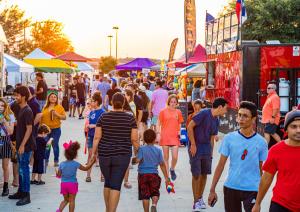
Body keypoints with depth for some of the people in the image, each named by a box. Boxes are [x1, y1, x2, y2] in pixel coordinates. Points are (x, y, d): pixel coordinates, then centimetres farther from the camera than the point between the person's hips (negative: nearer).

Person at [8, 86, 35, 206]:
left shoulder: (27, 111, -16)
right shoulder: (21, 110, 12)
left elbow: (29, 129, -20)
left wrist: (22, 145, -21)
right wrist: (18, 144, 18)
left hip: (26, 146, -9)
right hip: (20, 144, 9)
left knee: (24, 169, -5)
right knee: (21, 169, 15)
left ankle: (26, 196, 1)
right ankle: (21, 192, 25)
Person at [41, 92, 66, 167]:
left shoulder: (59, 107, 1)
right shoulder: (45, 107, 10)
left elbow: (64, 117, -2)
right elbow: (42, 118, 14)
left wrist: (57, 114, -16)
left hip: (56, 129, -3)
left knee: (55, 145, 1)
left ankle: (56, 161, 12)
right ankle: (46, 160, 16)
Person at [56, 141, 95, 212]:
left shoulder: (62, 164, -2)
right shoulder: (75, 164, -9)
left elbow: (59, 175, 4)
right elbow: (86, 168, 1)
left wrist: (57, 173, 25)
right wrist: (92, 162, 9)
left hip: (63, 184, 3)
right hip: (72, 184, -3)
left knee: (66, 200, 17)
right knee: (72, 201, 4)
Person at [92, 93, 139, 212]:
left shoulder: (103, 117, 0)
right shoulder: (130, 118, -3)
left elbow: (97, 137, -3)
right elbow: (134, 139, -4)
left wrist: (93, 153, 4)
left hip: (104, 155, 2)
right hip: (122, 156, -2)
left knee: (107, 183, 19)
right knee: (116, 185, -2)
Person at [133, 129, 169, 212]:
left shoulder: (142, 149, -4)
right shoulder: (158, 150, 3)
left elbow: (138, 160, -15)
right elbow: (162, 164, 5)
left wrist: (133, 160, 8)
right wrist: (166, 177, 12)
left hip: (143, 174, -1)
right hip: (154, 174, 1)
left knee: (145, 195, 4)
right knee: (155, 193, 6)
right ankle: (154, 205, -21)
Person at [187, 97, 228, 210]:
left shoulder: (216, 121, 9)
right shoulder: (204, 113, -14)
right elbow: (190, 127, -16)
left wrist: (211, 153, 13)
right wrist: (193, 144, -16)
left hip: (207, 150, 7)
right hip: (196, 148, -7)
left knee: (204, 174, 10)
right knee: (196, 175, -4)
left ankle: (200, 198, 25)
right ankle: (196, 201, 5)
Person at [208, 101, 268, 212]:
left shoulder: (261, 142, -3)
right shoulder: (229, 138, -2)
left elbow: (262, 169, 4)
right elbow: (221, 165, 2)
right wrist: (212, 190, -1)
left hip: (252, 189, -1)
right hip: (230, 188, 1)